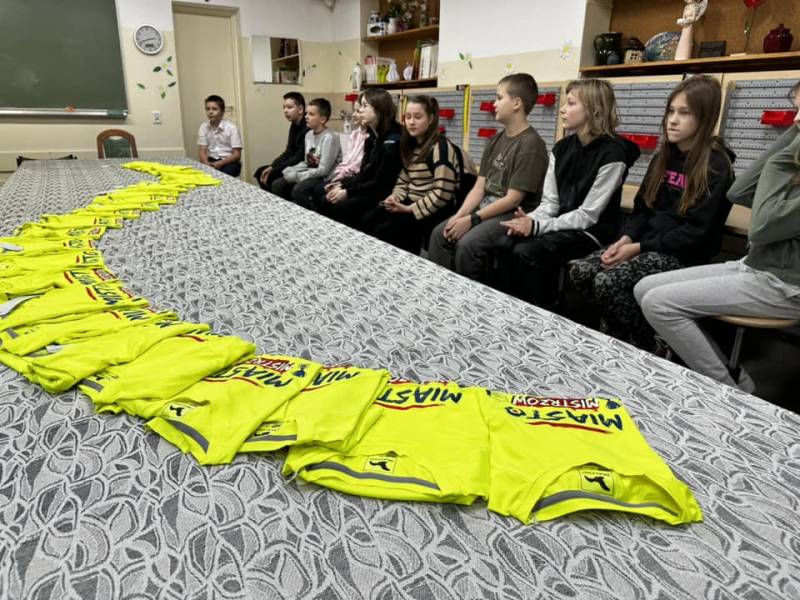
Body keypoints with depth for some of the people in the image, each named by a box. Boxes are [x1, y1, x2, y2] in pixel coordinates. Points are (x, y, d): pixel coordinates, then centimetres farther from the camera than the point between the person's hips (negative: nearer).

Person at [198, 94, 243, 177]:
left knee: (225, 173, -35)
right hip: (211, 161, 3)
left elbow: (237, 155, -10)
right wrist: (206, 164, -22)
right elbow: (203, 151, 1)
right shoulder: (203, 127, 3)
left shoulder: (231, 128, -8)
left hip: (230, 161, -3)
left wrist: (220, 163, -25)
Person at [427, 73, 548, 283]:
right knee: (439, 233, -8)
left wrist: (471, 220, -18)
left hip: (513, 215, -8)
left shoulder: (531, 144, -14)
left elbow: (513, 199, -18)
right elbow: (479, 187, 8)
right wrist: (459, 216, -8)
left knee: (468, 244, -27)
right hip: (485, 208, 8)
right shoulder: (496, 141, 12)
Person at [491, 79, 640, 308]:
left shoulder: (612, 154, -14)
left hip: (591, 232, -6)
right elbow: (550, 201, 5)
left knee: (527, 252, -28)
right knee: (503, 243, -18)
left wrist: (536, 226, -23)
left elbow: (587, 216, -17)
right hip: (560, 225, 6)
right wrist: (529, 219, -17)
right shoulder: (562, 148, 8)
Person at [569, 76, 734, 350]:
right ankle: (619, 335, 6)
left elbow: (697, 230, -16)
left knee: (607, 282, -28)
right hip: (645, 244, 7)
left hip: (685, 254, -7)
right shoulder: (663, 157, 13)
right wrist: (626, 239, -7)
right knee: (580, 272, -14)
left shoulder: (716, 167, -10)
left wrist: (639, 248, -19)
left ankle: (651, 349, -4)